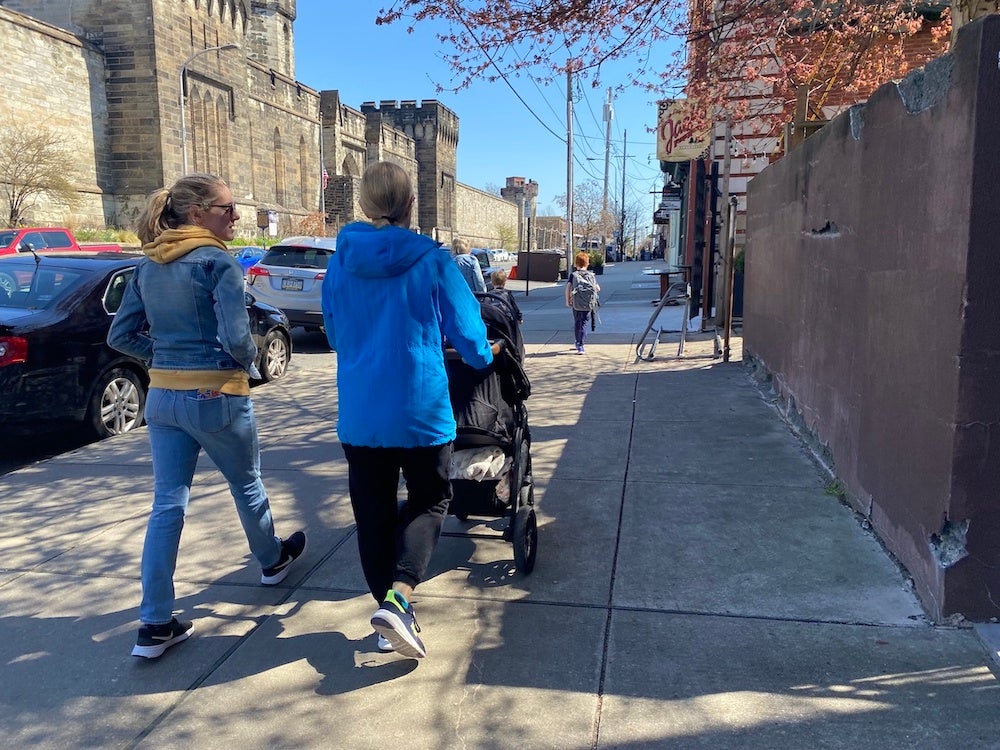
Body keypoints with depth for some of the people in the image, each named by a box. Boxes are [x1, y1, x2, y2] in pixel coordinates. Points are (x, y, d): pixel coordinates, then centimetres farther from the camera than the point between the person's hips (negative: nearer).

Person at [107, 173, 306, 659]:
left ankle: (155, 625, 8)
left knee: (167, 506, 7)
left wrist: (166, 358, 12)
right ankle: (272, 560, 43)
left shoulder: (148, 267, 8)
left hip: (162, 396, 6)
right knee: (246, 486, 19)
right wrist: (250, 367, -4)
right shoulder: (218, 262, -14)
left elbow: (120, 336, 10)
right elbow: (237, 336, -23)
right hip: (217, 397, -5)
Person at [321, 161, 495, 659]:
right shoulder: (431, 260, -9)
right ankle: (398, 598, -6)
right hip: (420, 410, -3)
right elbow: (468, 334, -3)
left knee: (373, 510, 14)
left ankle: (389, 613, 21)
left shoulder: (340, 263, 1)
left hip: (358, 413, 3)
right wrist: (484, 358, 20)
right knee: (428, 501, 13)